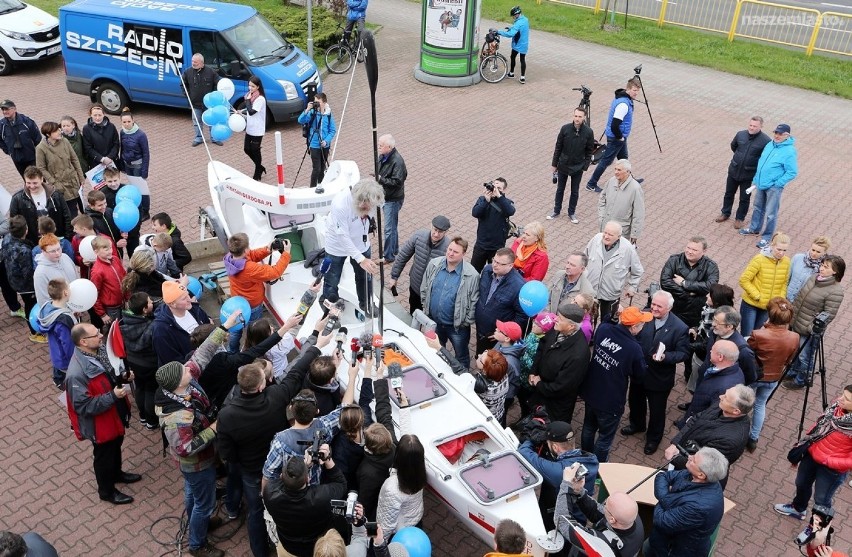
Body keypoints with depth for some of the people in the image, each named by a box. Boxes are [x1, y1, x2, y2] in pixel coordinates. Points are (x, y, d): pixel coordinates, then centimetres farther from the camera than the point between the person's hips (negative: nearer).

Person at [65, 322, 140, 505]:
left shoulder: (100, 350, -12)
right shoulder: (77, 373, -36)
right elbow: (84, 407, -30)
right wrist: (113, 396, -34)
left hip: (116, 414, 8)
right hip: (100, 422, -7)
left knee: (116, 446, 31)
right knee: (104, 455, 17)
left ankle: (116, 473, 58)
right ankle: (107, 491, 42)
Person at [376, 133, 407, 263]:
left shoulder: (397, 161, -25)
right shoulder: (382, 156, 2)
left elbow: (397, 182, -28)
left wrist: (381, 179, -27)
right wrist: (377, 177, 4)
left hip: (393, 199, -9)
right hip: (384, 196, 9)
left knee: (389, 229, -3)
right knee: (392, 226, 23)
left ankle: (388, 256, 8)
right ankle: (395, 250, 38)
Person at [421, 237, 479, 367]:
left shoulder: (471, 275, -24)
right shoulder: (434, 265, -11)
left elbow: (474, 302, -15)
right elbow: (424, 289, 2)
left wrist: (466, 321, -12)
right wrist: (426, 306, 4)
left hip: (457, 326, -4)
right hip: (434, 321, 4)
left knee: (461, 356, 19)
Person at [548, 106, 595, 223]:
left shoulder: (588, 132, -13)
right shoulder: (565, 128, -12)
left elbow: (589, 151, -3)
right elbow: (558, 147, -3)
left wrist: (585, 167, -7)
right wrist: (554, 164, 0)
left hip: (578, 167, 0)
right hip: (563, 165, 1)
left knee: (575, 191, 12)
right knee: (560, 189, 15)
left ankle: (571, 213, 29)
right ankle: (556, 211, 32)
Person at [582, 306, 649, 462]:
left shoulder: (603, 329, -16)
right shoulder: (634, 348, -29)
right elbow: (639, 374, -9)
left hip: (591, 392, 6)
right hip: (610, 402, -6)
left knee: (589, 427, 30)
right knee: (605, 437, 19)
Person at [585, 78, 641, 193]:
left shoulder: (622, 97, 3)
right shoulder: (623, 104, -28)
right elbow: (614, 125, -32)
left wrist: (622, 137, 16)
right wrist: (620, 137, -16)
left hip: (620, 137, 10)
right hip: (615, 138, -10)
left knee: (623, 158, 24)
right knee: (606, 161, 0)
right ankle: (591, 184, 10)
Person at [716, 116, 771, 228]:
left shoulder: (765, 141, -20)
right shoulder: (740, 134, -8)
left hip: (749, 175, -3)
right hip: (734, 170, 4)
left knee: (744, 198, 12)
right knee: (729, 193, 20)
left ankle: (739, 218, 31)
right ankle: (725, 213, 40)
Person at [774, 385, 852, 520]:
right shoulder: (838, 405, -15)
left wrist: (827, 461, -23)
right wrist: (806, 441, 4)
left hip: (831, 469, -7)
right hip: (812, 453, 7)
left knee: (821, 500, 15)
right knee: (801, 484, 29)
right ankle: (798, 509, 58)